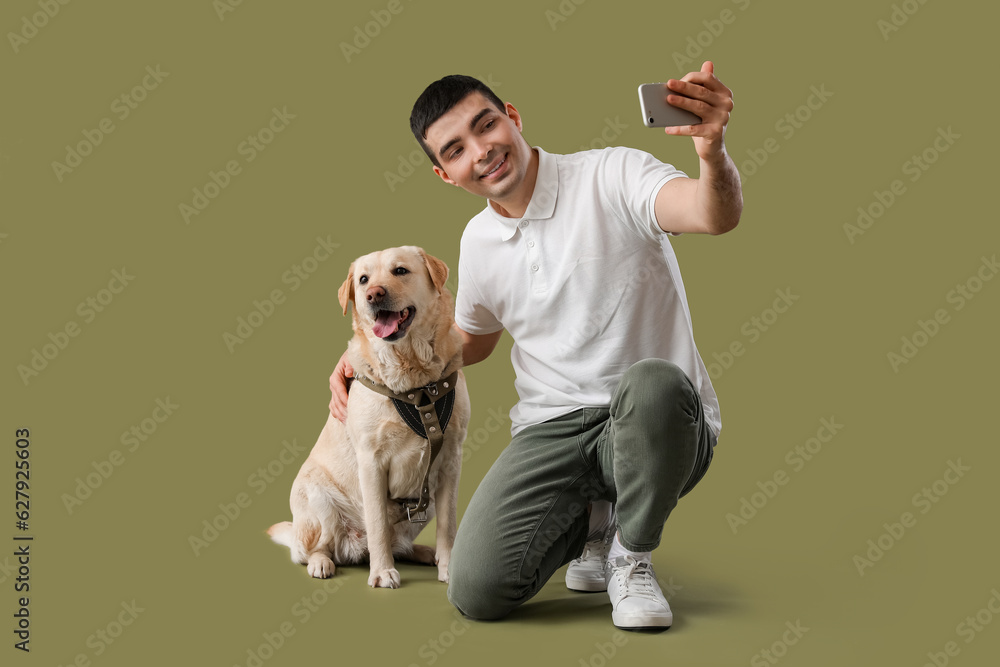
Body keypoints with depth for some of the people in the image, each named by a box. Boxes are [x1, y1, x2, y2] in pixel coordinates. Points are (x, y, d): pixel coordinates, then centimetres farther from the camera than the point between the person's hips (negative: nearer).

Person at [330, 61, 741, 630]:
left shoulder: (612, 176, -8)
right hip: (553, 432, 4)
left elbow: (718, 215, -27)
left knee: (651, 383, -41)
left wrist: (713, 150, -50)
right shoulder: (478, 241, 10)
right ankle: (590, 522, 16)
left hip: (660, 430, -3)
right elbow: (472, 337, 29)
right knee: (477, 590, -18)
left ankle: (633, 558, -9)